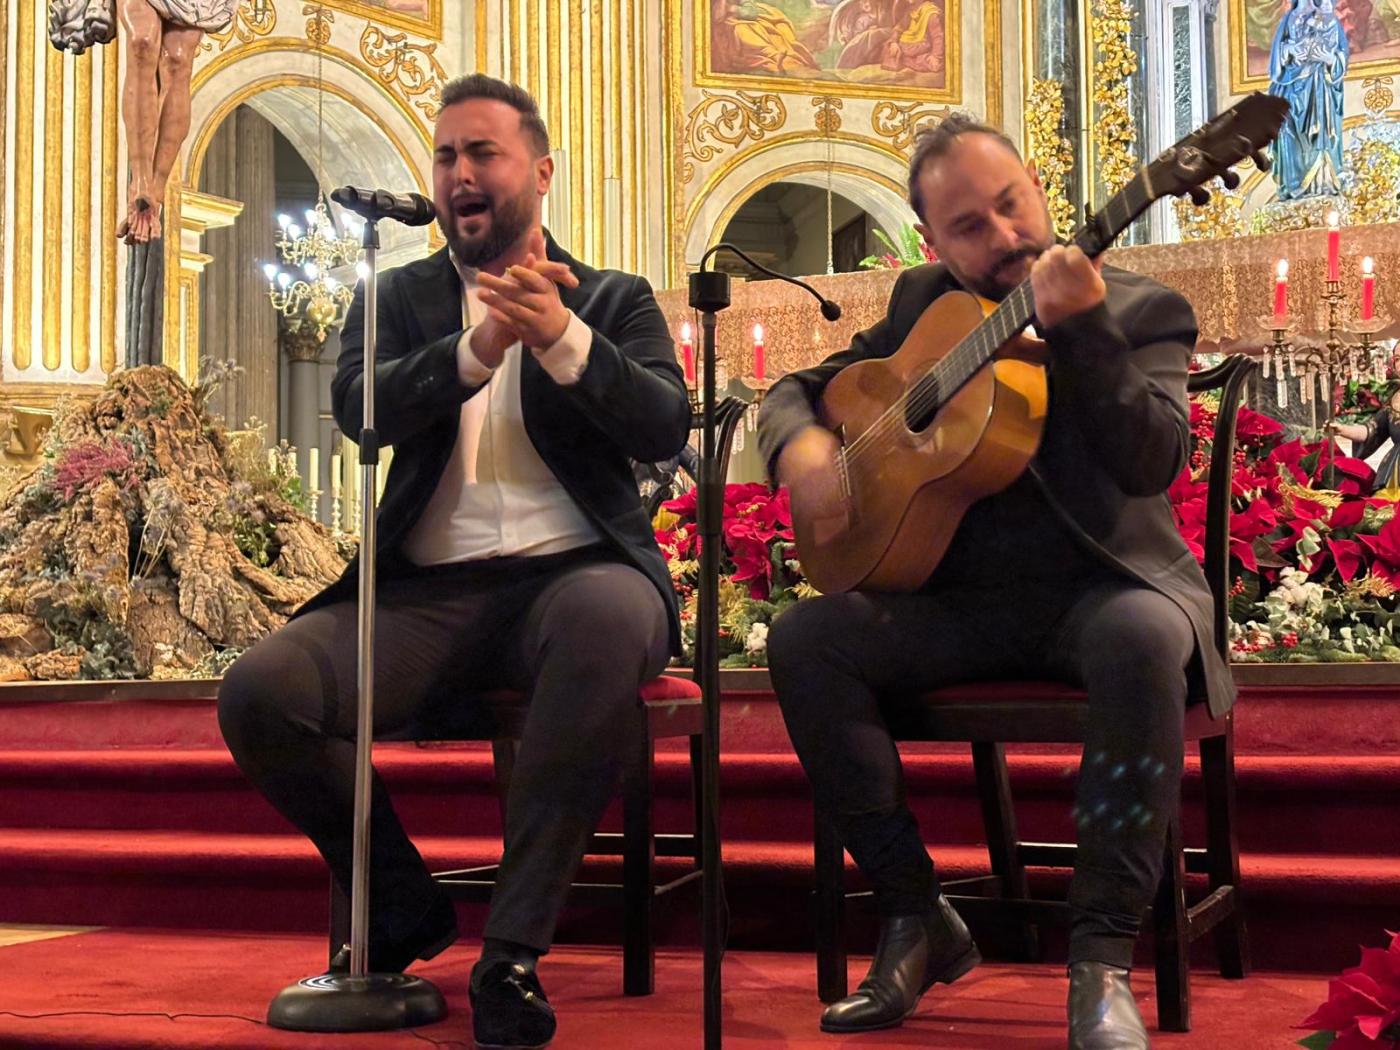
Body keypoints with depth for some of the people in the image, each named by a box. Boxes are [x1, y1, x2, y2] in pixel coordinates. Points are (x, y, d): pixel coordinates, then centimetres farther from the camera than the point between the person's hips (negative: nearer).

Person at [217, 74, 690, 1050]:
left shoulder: (614, 300, 16)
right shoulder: (399, 297, 19)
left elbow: (667, 428, -1)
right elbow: (359, 408, -2)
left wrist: (562, 337, -17)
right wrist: (477, 346, -19)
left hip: (572, 573, -2)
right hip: (429, 590, 2)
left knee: (610, 619, -39)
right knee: (259, 693, -23)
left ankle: (513, 948, -26)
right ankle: (406, 908, 4)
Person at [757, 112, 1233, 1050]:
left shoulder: (1140, 310, 0)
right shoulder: (924, 304, 12)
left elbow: (1151, 462, -16)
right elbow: (799, 388, 18)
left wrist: (1080, 326, -26)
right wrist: (799, 447, -6)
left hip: (1102, 585, -3)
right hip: (963, 599, 4)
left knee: (1145, 636, -38)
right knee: (804, 638, -20)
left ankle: (1103, 957, -28)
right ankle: (919, 919, -10)